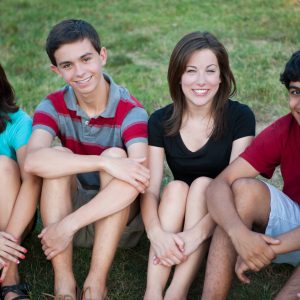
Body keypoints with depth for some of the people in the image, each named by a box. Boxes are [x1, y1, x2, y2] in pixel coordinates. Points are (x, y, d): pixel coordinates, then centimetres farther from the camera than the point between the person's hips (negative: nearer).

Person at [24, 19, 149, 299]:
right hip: (68, 204, 2)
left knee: (117, 156, -30)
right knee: (59, 158, -27)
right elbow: (33, 161, -33)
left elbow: (140, 177, -36)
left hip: (117, 213, -1)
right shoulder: (53, 106, -11)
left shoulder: (130, 111, -18)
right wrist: (103, 163, -43)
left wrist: (68, 225, -38)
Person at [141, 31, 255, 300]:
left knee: (203, 184, -29)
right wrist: (156, 232, -37)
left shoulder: (240, 117, -14)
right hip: (176, 214, 2)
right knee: (176, 188, -28)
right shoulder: (160, 121, -8)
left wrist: (197, 233, -38)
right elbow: (150, 188, -16)